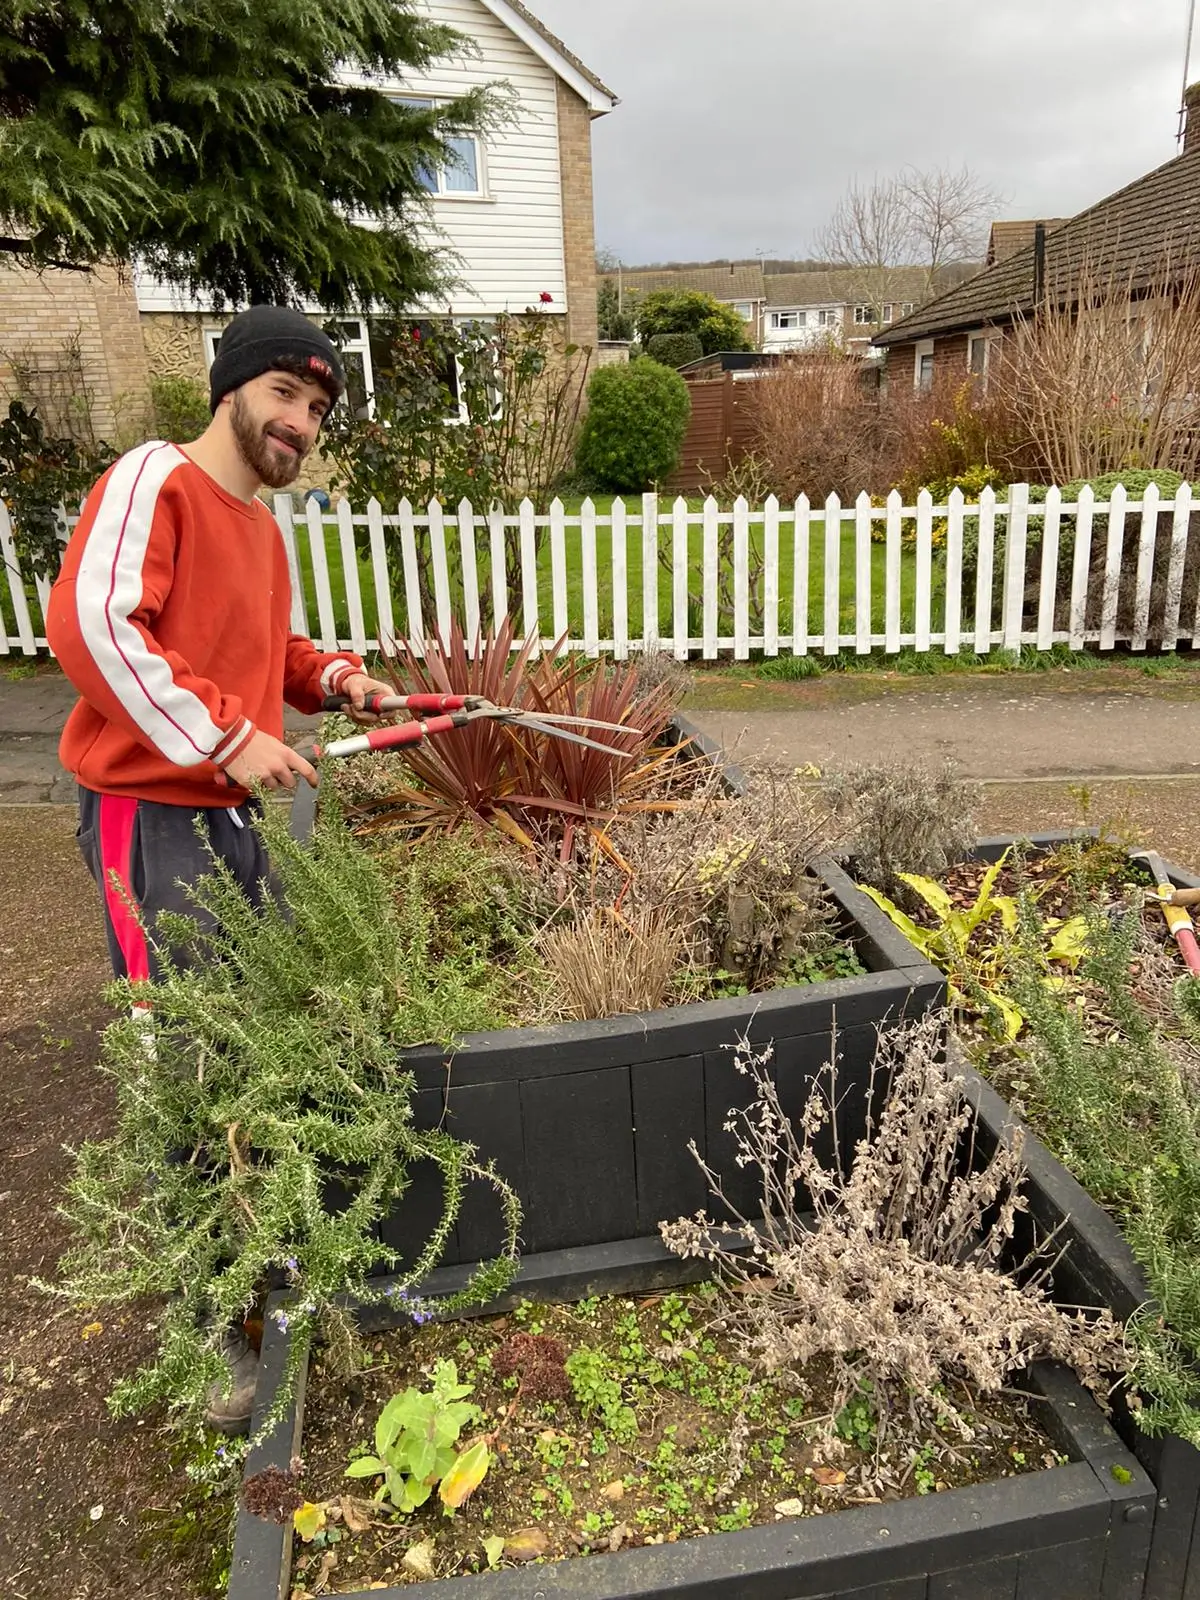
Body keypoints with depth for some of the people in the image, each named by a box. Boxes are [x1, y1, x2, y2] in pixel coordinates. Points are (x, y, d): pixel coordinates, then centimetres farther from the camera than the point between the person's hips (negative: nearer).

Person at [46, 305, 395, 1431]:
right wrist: (226, 737, -24)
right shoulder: (155, 478, -11)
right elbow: (91, 623, -24)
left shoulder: (259, 523, 16)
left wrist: (329, 675, 9)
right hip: (151, 816, -9)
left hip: (233, 811, 9)